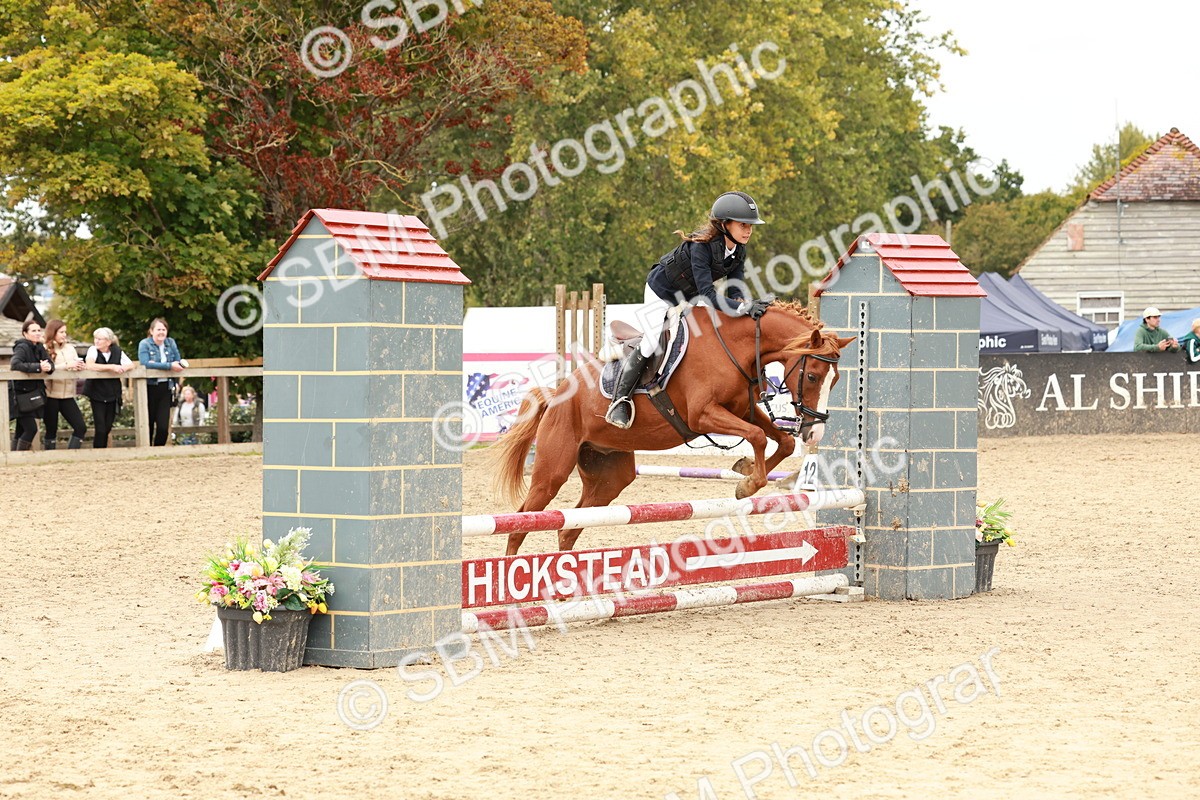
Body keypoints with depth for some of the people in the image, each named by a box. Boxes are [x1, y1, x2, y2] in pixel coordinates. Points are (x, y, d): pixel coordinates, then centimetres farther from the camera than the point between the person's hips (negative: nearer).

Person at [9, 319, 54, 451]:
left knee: (21, 431, 10)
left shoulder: (39, 347, 9)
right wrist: (38, 367, -34)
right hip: (22, 396, -8)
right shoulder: (22, 347, -15)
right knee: (31, 429, -11)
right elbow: (15, 364, -31)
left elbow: (50, 363, 1)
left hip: (33, 395, 8)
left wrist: (48, 367, -23)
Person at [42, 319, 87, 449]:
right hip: (50, 396, -5)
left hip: (67, 395, 5)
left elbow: (77, 365, 7)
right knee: (51, 430, 3)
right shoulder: (45, 350, -5)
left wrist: (79, 366, -16)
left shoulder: (70, 348, 11)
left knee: (81, 427, -2)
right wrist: (67, 366, -22)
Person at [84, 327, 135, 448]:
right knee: (100, 428, -9)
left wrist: (122, 368, -24)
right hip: (97, 394, -3)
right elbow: (90, 365, -25)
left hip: (112, 395, 3)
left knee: (107, 428, 7)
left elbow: (131, 365, -1)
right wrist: (112, 367, -27)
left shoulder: (117, 351, 2)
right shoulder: (93, 350, -8)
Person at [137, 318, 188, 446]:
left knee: (163, 426, -4)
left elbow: (178, 362, 10)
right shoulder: (145, 344, -6)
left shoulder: (171, 343, 9)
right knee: (149, 424, 4)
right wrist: (169, 366, -24)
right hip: (150, 388, -3)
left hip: (165, 388, 3)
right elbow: (145, 363, -21)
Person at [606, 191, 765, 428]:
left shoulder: (738, 251, -13)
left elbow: (735, 289, -14)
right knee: (651, 345, -17)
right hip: (662, 292, -8)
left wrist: (740, 303, -38)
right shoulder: (701, 246, -38)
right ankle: (620, 400, -8)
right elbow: (707, 294, -44)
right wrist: (742, 308, -54)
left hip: (689, 297, 8)